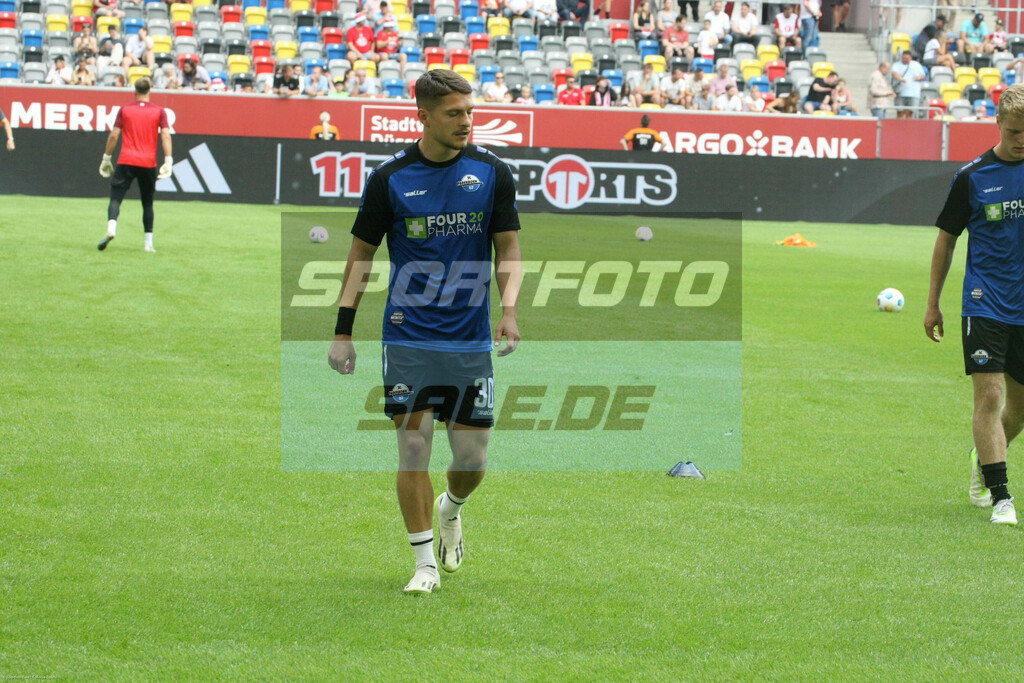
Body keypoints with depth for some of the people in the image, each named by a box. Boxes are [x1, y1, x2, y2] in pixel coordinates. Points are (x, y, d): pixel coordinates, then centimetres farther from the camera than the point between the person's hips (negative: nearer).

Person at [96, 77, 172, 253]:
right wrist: (168, 161, -8)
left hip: (126, 161, -1)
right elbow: (165, 135, -4)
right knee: (147, 203, 13)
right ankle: (148, 242, 10)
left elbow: (114, 135, 1)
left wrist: (106, 158, 9)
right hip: (148, 164, 1)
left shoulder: (124, 110, 6)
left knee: (115, 198, -4)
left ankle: (111, 227, -32)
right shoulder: (159, 112, 6)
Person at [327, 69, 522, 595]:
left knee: (472, 460, 2)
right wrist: (343, 328, 2)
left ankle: (451, 510, 37)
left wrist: (509, 309, -12)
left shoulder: (492, 173, 2)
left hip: (471, 339, 1)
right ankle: (425, 563, 7)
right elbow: (362, 252, 7)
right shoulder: (390, 177, -1)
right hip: (408, 339, -1)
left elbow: (508, 250, 6)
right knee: (413, 449, -5)